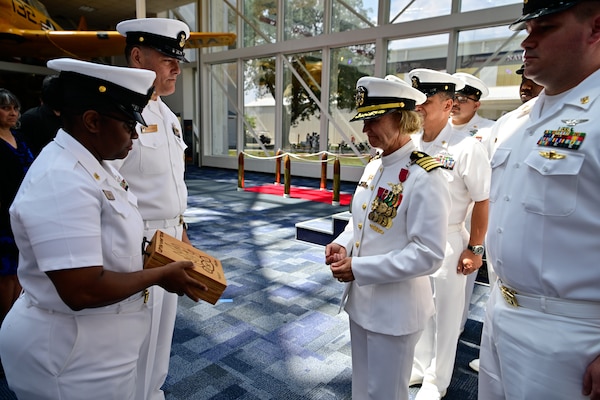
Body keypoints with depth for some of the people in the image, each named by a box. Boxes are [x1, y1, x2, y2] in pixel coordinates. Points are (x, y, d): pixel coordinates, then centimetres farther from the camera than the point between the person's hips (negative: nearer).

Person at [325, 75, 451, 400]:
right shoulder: (374, 167, 3)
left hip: (394, 309, -7)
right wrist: (343, 244, -5)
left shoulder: (424, 177, -22)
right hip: (361, 299, 8)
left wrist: (358, 269, -23)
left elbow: (427, 255, -24)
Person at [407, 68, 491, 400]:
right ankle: (419, 367, 42)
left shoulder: (467, 148, -16)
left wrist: (474, 249, -9)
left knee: (445, 316, 12)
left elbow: (482, 202, -11)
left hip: (447, 243, -5)